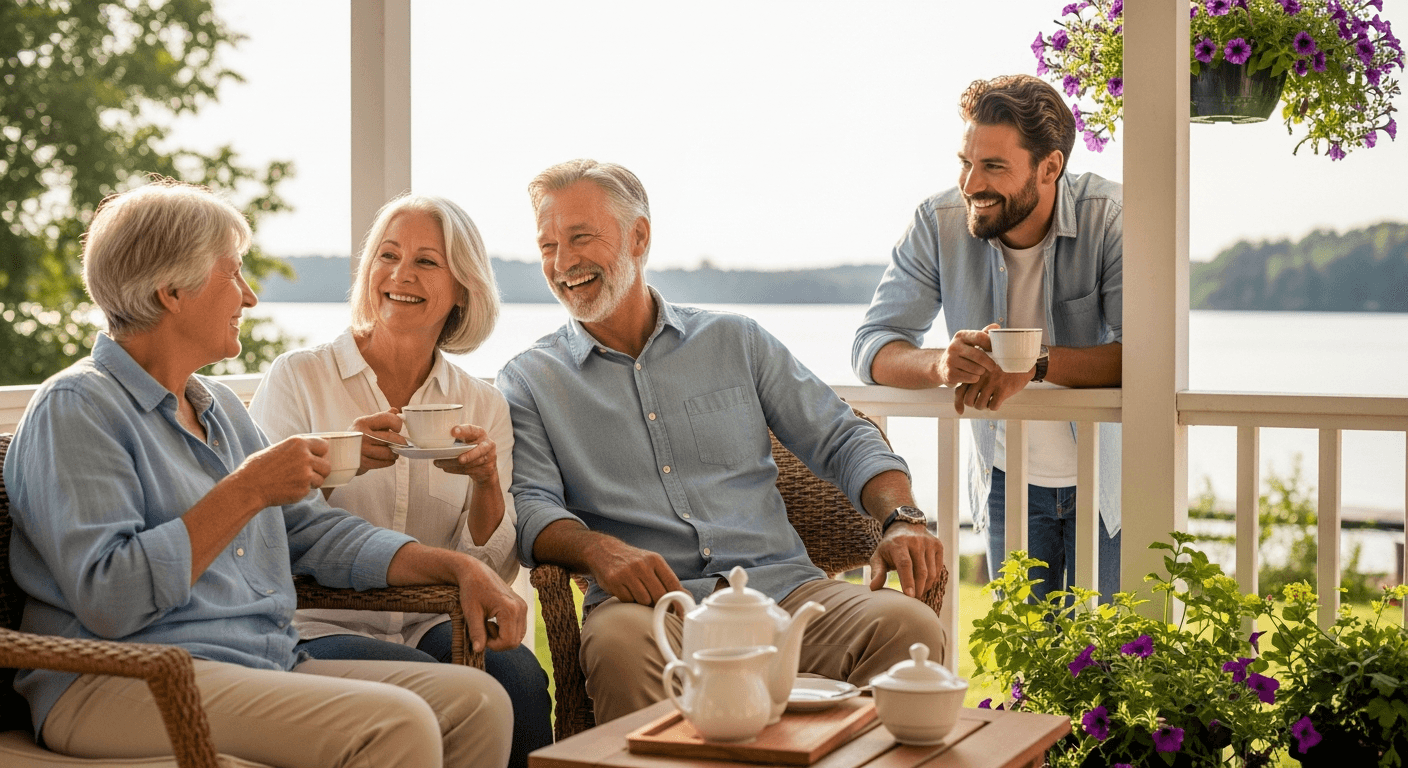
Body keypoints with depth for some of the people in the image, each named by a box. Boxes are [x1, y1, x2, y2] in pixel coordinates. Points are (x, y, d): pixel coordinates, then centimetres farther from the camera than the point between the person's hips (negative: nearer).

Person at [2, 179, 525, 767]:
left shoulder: (220, 406, 23)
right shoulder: (76, 408, -7)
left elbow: (315, 530, 23)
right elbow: (109, 599, -18)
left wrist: (459, 567, 10)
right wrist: (245, 492, -16)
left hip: (269, 669, 9)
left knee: (477, 700, -11)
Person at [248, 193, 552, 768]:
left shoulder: (484, 407, 12)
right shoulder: (297, 378, 4)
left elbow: (494, 572, 8)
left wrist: (486, 480, -11)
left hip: (431, 628, 3)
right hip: (319, 628, -3)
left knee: (519, 678, -30)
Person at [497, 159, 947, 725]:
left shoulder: (736, 341, 18)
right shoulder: (529, 381, 14)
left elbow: (843, 441, 16)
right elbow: (531, 507, 0)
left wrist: (901, 520, -4)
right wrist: (599, 550, -22)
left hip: (782, 587, 2)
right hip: (650, 603, -2)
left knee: (908, 625, -28)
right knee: (620, 642, -39)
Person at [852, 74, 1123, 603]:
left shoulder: (1110, 218, -19)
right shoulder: (938, 223, -14)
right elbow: (871, 346, -14)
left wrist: (1035, 362, -38)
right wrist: (941, 365, -36)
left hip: (1105, 479, -2)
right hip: (1008, 482, 2)